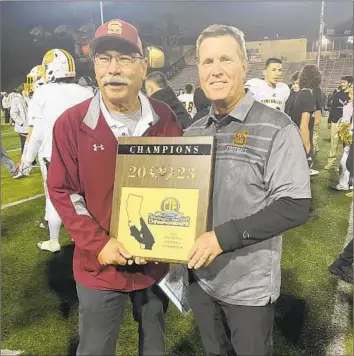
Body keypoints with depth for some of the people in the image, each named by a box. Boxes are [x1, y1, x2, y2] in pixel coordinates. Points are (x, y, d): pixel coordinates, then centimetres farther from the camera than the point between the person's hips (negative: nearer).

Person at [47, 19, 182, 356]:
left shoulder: (164, 119, -6)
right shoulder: (71, 123, -12)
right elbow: (62, 192, -8)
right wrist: (97, 243, -17)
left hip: (155, 261, 2)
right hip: (99, 266, -1)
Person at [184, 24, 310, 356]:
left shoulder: (276, 128, -14)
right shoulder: (193, 132, 3)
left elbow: (295, 206, -19)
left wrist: (224, 236, -24)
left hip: (249, 284, -4)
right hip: (199, 276, 5)